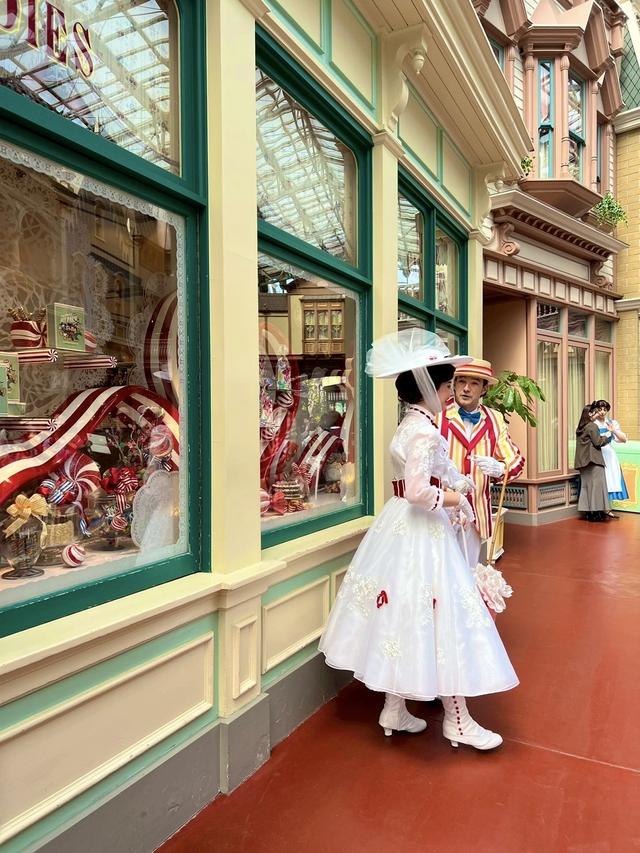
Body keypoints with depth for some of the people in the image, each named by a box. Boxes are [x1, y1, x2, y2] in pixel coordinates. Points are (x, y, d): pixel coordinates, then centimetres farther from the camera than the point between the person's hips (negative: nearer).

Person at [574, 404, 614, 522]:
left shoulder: (580, 428, 14)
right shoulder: (592, 426, -10)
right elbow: (598, 442, -11)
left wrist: (603, 438, 26)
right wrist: (608, 437, 4)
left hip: (583, 461, 8)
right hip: (593, 459, -8)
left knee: (586, 485, 8)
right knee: (596, 485, -5)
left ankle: (589, 512, 10)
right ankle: (596, 512, -6)